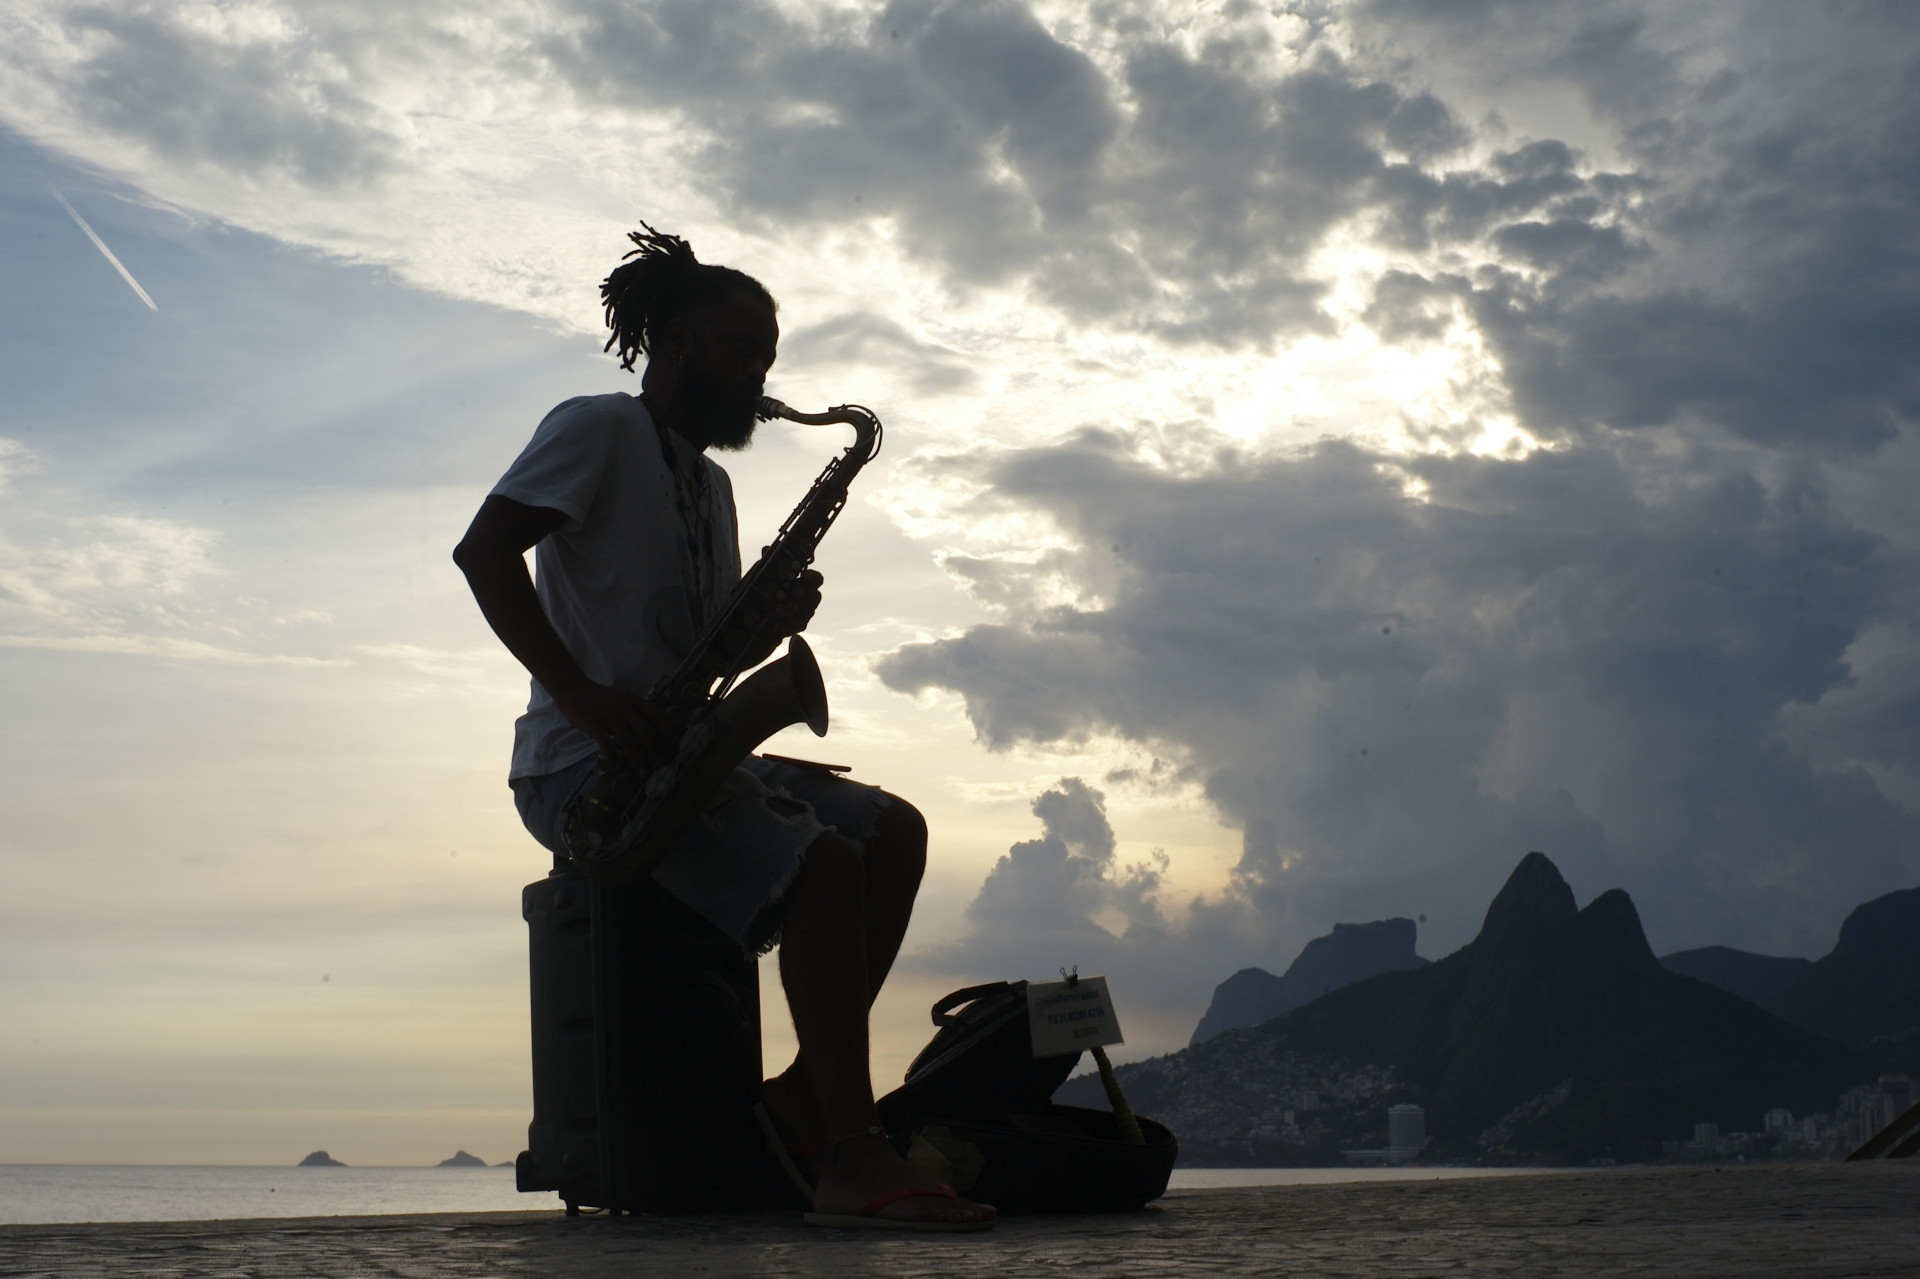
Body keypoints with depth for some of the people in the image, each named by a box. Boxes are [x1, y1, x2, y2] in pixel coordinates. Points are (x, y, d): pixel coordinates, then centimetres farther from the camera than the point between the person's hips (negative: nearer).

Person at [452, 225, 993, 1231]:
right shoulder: (597, 430, -2)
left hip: (681, 753, 9)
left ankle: (808, 1095, -8)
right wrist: (579, 695, -26)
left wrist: (773, 624, -1)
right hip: (583, 767, -9)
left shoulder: (708, 482, 24)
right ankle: (853, 1158, -31)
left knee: (895, 830, -2)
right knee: (825, 865, -28)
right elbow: (482, 550, -17)